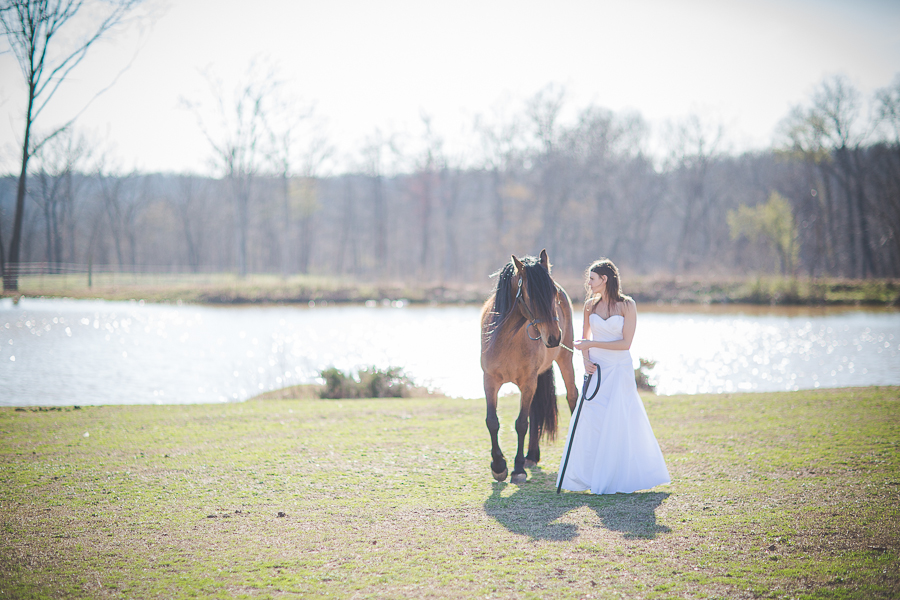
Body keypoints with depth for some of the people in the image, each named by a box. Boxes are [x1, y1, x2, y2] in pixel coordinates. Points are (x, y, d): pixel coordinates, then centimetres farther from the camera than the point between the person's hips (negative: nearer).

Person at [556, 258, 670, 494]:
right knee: (589, 420, 0)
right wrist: (586, 360, -4)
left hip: (619, 369, -4)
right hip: (596, 369, 4)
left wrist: (592, 344, -15)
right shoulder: (590, 305, 5)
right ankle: (587, 475, 10)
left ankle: (615, 479, 9)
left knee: (617, 420, -3)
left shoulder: (627, 305, -8)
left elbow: (625, 343, -13)